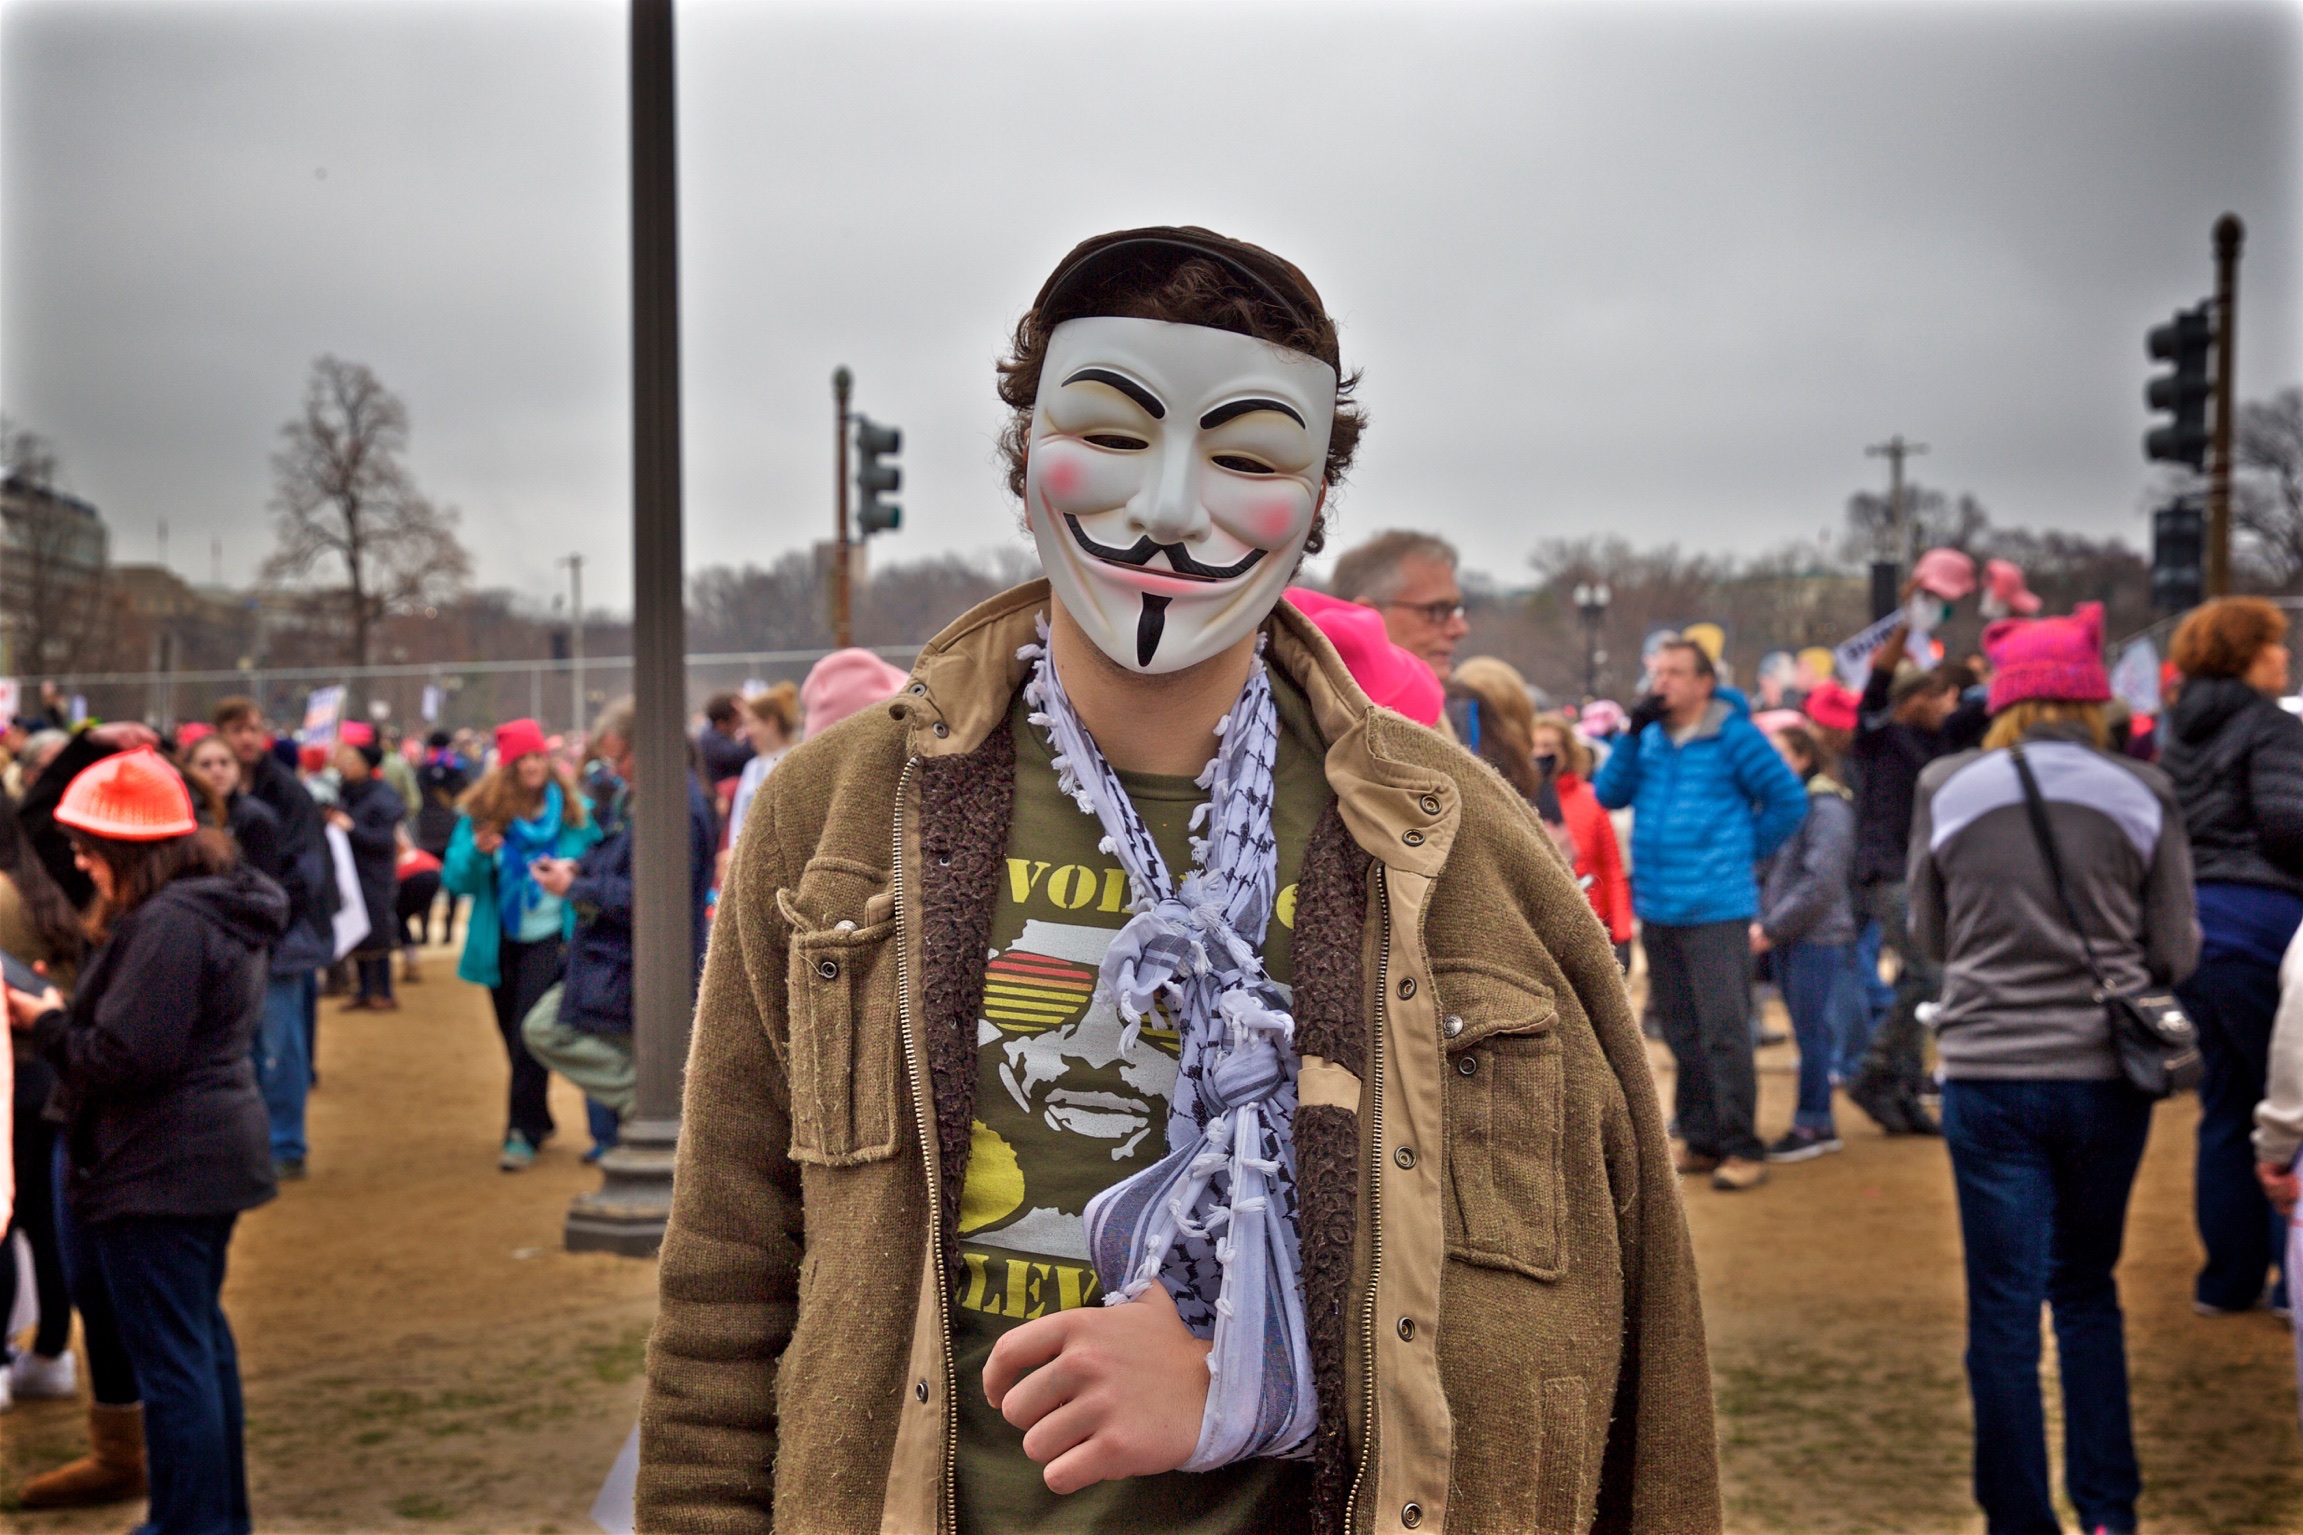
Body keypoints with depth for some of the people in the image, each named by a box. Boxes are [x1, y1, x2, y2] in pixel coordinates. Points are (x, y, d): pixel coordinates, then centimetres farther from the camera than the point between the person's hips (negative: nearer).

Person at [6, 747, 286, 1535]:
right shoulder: (223, 905, 11)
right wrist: (66, 1012, 9)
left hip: (159, 1173, -11)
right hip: (214, 1153, 11)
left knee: (171, 1359, -3)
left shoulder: (167, 924, -22)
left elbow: (125, 1059, -23)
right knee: (202, 1338, 20)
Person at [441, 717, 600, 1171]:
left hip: (551, 937, -3)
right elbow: (454, 879, -6)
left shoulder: (574, 811, -4)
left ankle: (523, 1133, -9)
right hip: (502, 942, 3)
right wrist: (476, 852, -23)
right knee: (514, 1036, 14)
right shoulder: (481, 813, -3)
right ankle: (538, 1119, 34)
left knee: (529, 1033, -14)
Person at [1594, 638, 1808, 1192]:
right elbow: (1609, 795, 3)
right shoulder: (1650, 737, 9)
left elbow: (1789, 801, -4)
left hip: (1717, 910, -6)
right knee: (1681, 1034, 13)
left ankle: (1743, 1147, -1)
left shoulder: (1734, 735, -7)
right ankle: (1701, 1140, 23)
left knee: (1724, 1032, -8)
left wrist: (1746, 849, -2)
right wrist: (1633, 734, -7)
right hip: (1657, 909, 6)